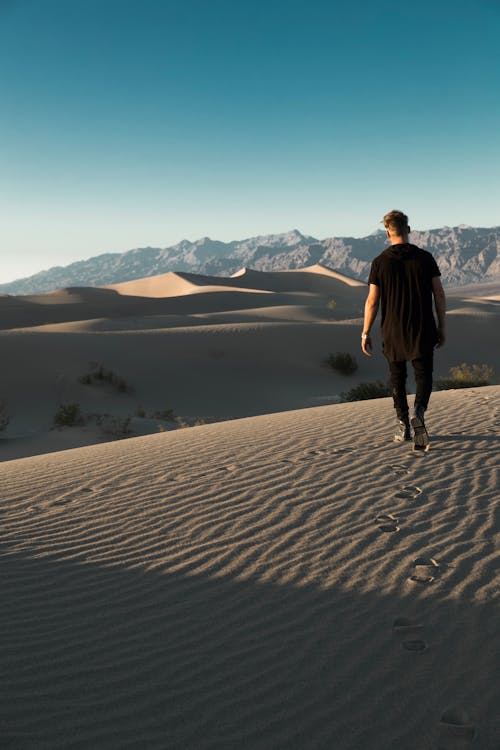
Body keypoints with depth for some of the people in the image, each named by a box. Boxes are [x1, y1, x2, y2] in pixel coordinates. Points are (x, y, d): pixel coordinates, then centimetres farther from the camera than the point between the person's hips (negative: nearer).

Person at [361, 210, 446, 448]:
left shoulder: (380, 262, -5)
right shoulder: (425, 258, -2)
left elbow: (372, 301, -6)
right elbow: (439, 295, -1)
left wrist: (365, 334, 2)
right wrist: (441, 328, 8)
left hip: (393, 332, 0)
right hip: (423, 330, 0)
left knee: (397, 378, 16)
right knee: (424, 376, 7)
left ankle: (403, 425, 20)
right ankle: (418, 413, -19)